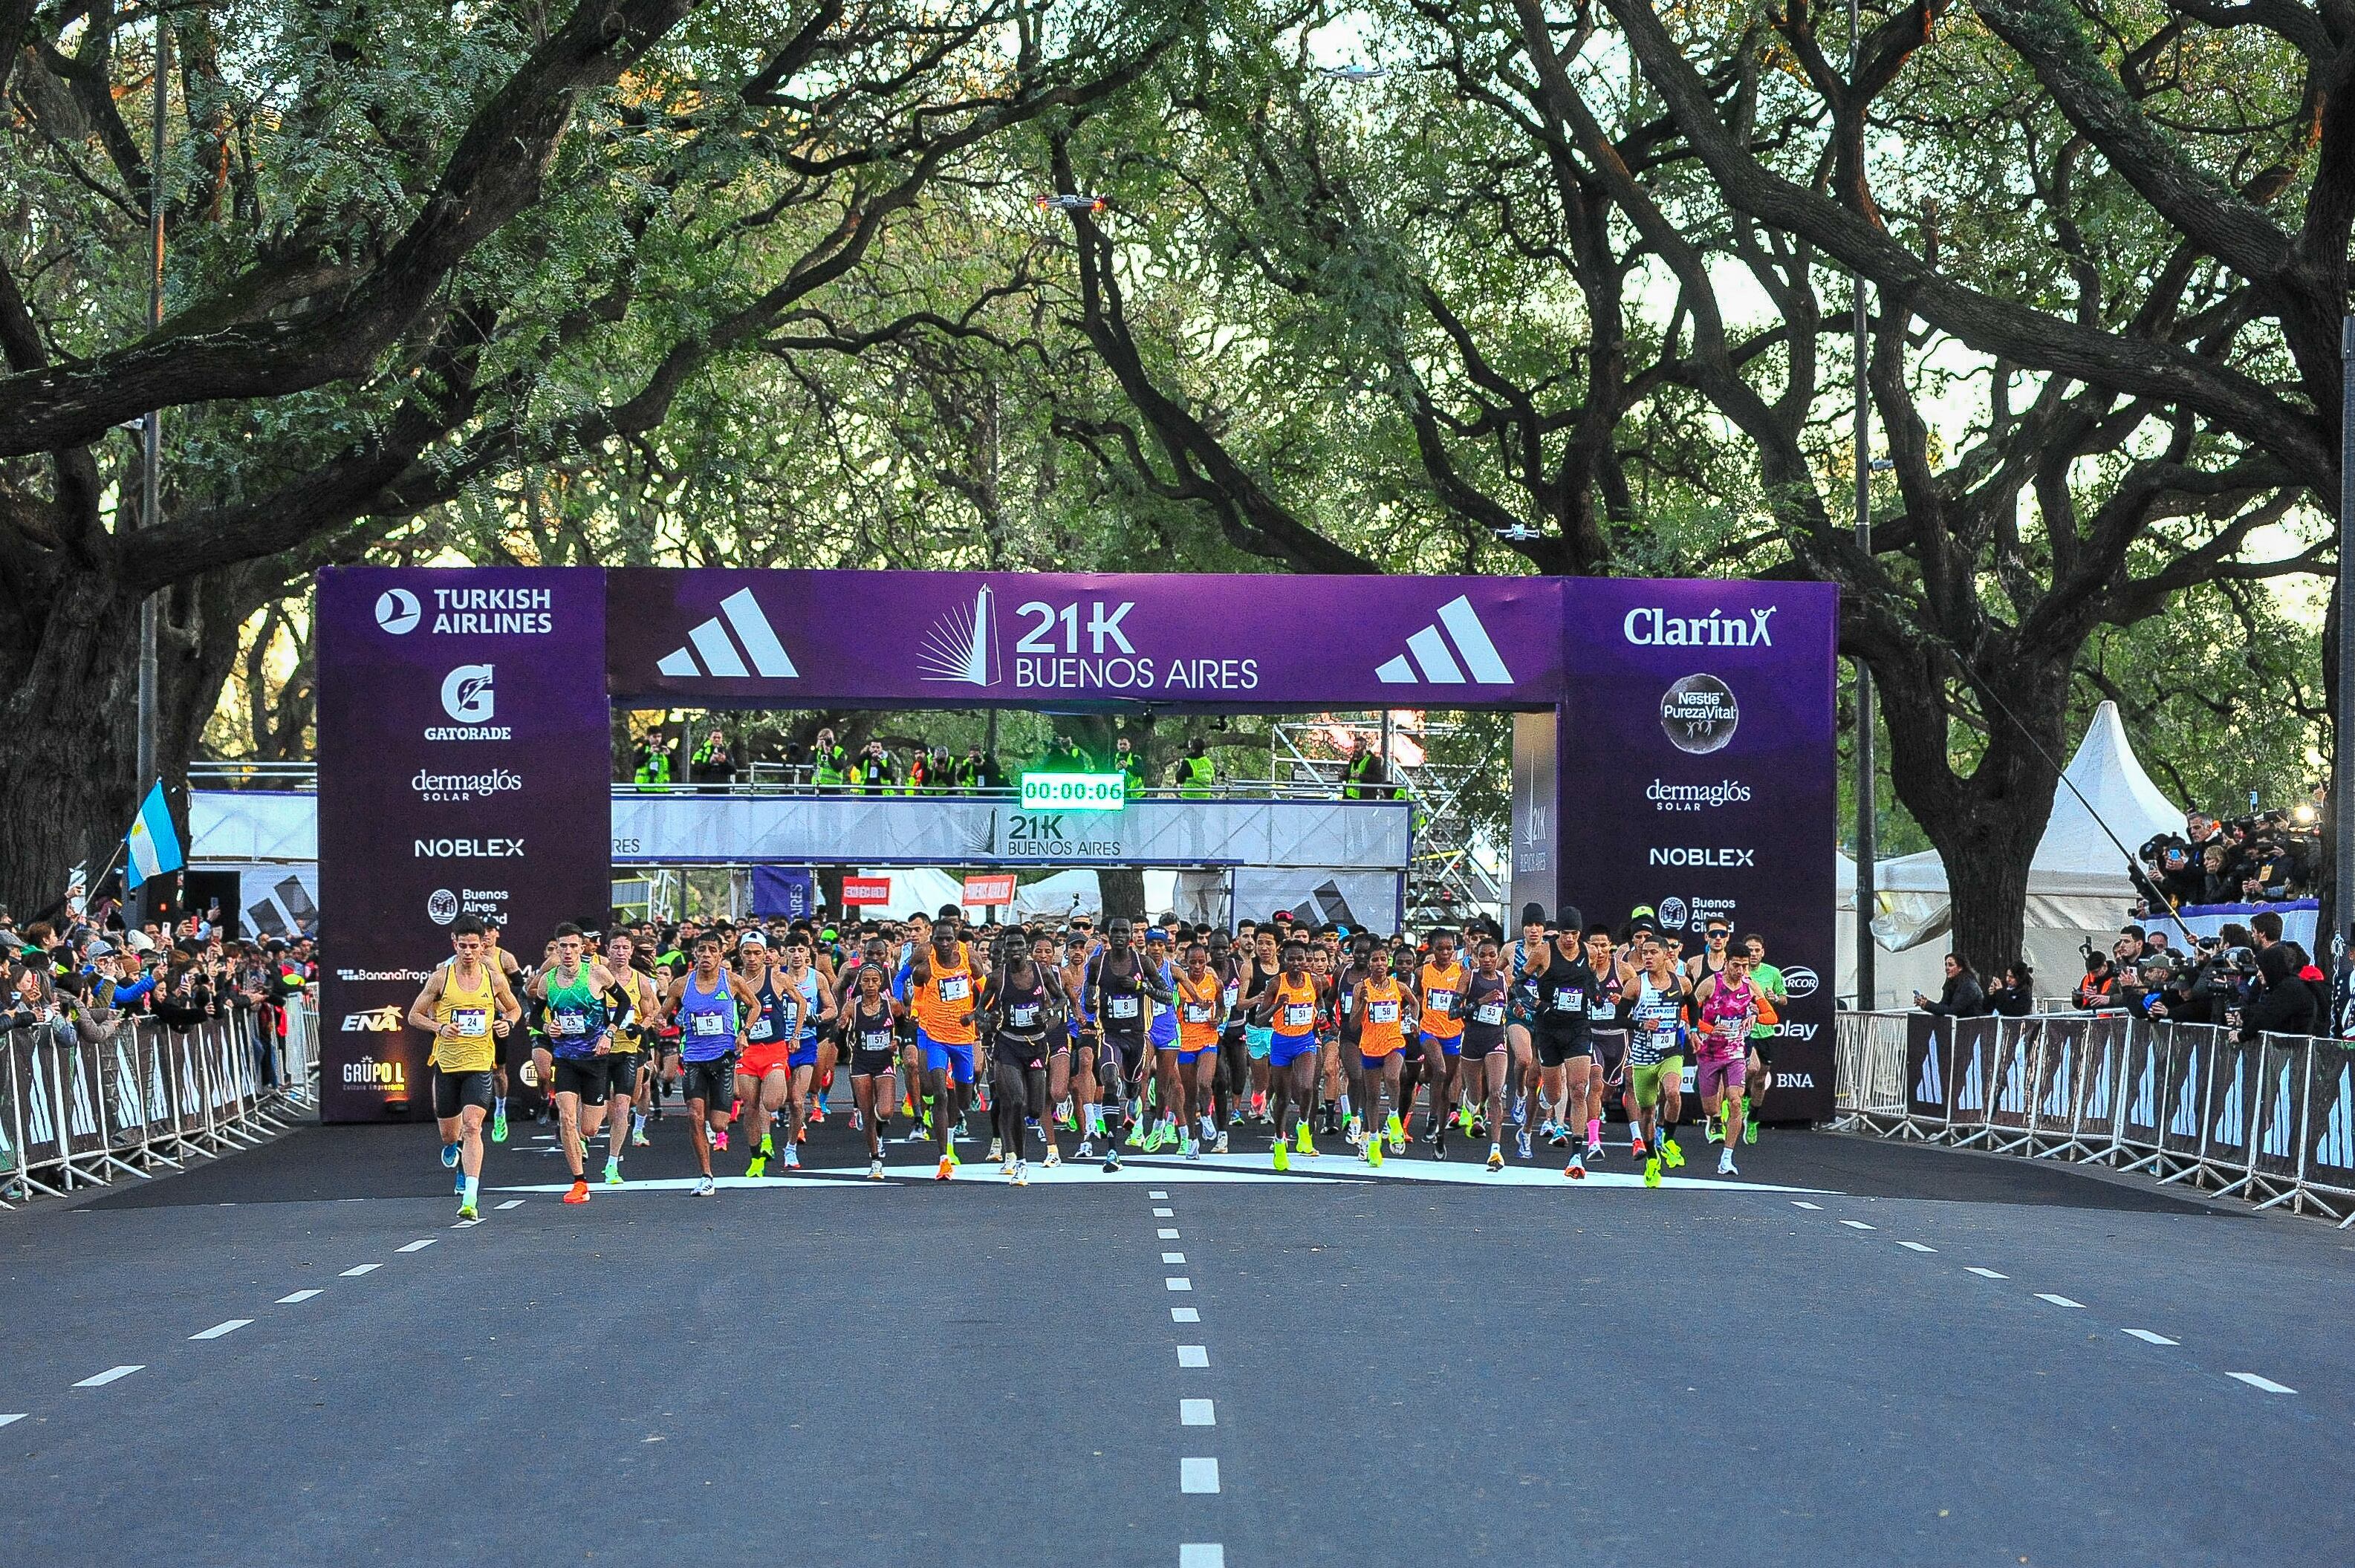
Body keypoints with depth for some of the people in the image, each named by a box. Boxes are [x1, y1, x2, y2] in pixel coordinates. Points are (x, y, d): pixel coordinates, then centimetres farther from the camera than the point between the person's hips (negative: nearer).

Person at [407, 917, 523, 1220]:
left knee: (472, 1126, -19)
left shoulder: (494, 978, 1)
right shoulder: (441, 977, -2)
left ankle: (470, 1199, -23)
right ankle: (453, 1145, 53)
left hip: (479, 1063, -1)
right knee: (448, 1133, 12)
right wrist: (440, 1027, -13)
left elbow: (515, 1008, 19)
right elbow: (414, 1015, 6)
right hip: (446, 1062, 1)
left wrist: (508, 1022, -4)